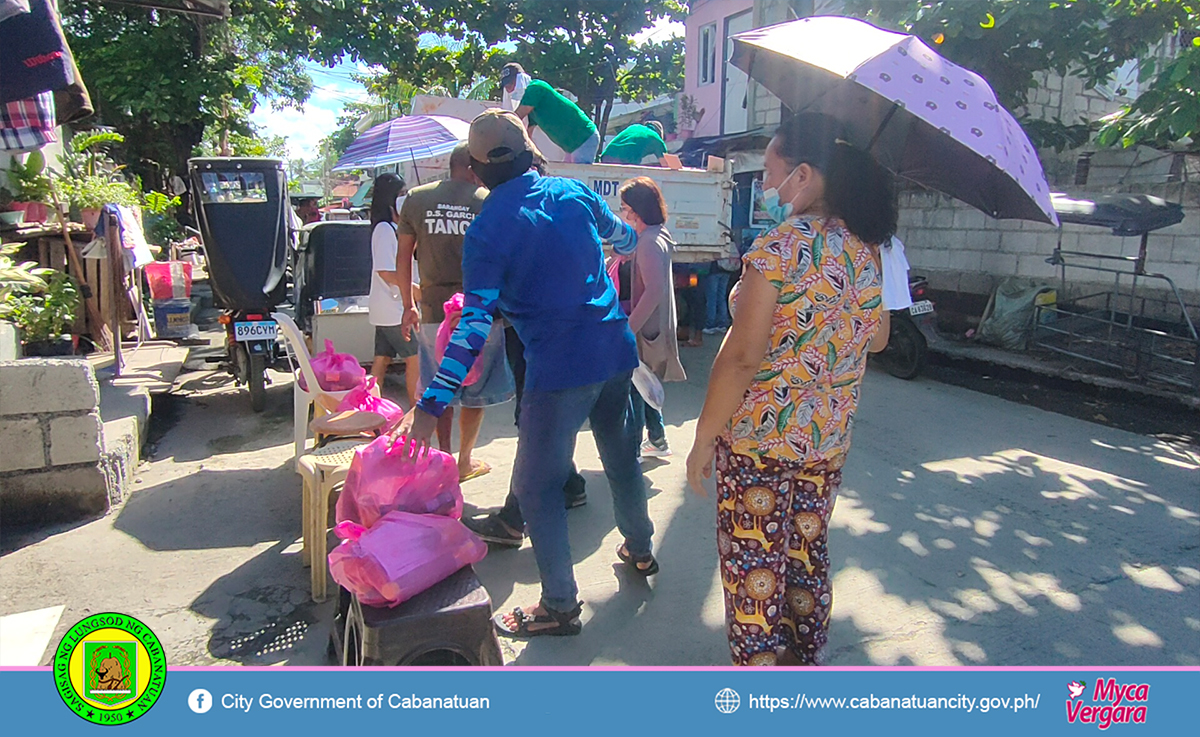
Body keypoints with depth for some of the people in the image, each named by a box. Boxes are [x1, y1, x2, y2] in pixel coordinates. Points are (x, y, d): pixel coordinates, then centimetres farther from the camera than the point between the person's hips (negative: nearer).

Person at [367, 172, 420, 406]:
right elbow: (385, 271, -21)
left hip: (391, 307, 9)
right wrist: (413, 288, -18)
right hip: (392, 309, -9)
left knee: (382, 360, 10)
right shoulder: (385, 229, -15)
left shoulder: (393, 227, 15)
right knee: (414, 358, -3)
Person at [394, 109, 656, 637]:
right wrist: (632, 237, 49)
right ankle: (640, 550, 46)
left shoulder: (487, 231, -10)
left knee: (536, 485, 7)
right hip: (616, 352, 7)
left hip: (558, 370, -7)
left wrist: (430, 405, -19)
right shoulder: (573, 192, 5)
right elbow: (623, 239, 23)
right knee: (621, 455, 25)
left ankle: (560, 605, 15)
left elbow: (475, 325, -18)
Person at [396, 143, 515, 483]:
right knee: (476, 391, 12)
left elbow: (404, 255, 8)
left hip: (434, 311, 2)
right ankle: (464, 461, 23)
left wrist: (408, 305, 16)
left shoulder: (416, 199, 4)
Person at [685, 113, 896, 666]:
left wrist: (703, 439, -13)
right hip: (829, 437, 7)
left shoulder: (778, 248, -18)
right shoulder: (864, 248, 3)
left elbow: (742, 356, -21)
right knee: (807, 556, 21)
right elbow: (877, 339, 15)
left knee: (753, 565, 7)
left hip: (758, 437, -7)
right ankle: (804, 662, 39)